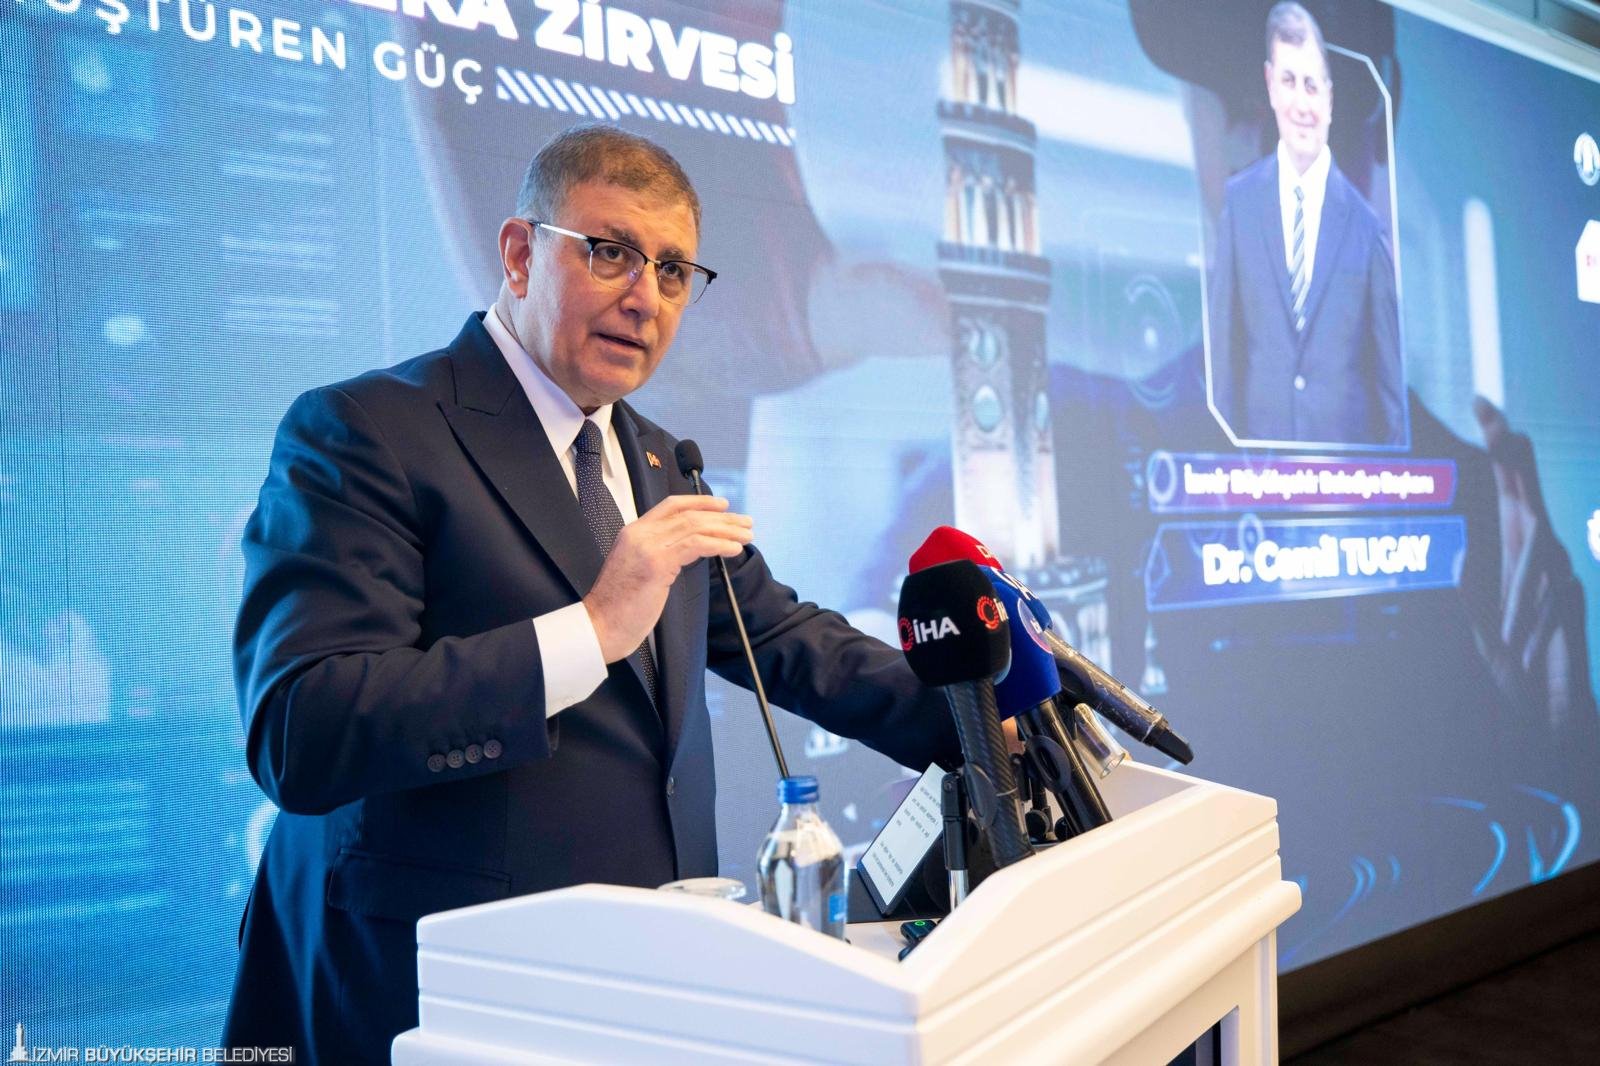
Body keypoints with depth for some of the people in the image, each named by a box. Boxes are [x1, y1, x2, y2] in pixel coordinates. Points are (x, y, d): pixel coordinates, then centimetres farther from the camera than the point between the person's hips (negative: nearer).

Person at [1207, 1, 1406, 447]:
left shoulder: (1366, 227, -1)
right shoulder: (1237, 200, 2)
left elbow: (1389, 378, 4)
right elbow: (1223, 347, 4)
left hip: (1345, 452, 0)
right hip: (1256, 452, 0)